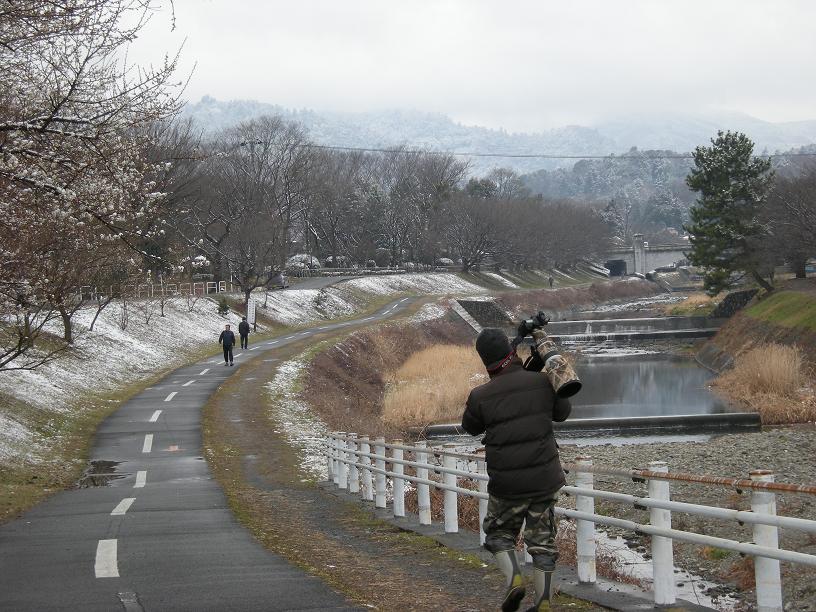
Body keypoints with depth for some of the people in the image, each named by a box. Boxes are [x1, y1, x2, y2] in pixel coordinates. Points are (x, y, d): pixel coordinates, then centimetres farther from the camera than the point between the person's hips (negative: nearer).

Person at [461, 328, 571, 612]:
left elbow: (470, 427, 9)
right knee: (542, 540, 13)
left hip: (507, 483, -2)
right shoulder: (541, 382, -7)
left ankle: (513, 577, -3)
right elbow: (562, 412, 13)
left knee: (499, 532, 20)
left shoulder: (481, 396, -12)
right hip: (545, 478, 2)